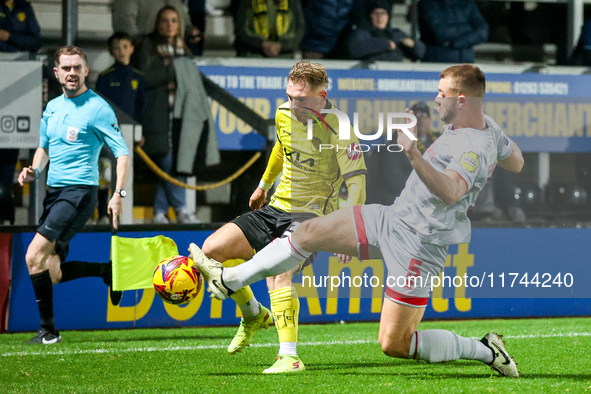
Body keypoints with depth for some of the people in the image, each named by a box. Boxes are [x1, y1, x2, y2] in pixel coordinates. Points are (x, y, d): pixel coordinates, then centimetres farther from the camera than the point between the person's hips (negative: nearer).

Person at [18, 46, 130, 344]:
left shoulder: (97, 108, -7)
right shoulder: (52, 107, 14)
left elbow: (122, 152, -10)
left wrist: (118, 194, -20)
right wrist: (34, 171, 7)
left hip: (79, 192, -8)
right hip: (54, 193, 8)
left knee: (34, 256, -18)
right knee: (53, 273, 3)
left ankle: (48, 330, -10)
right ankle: (108, 271, 24)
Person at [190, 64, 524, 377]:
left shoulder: (475, 149, -26)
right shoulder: (485, 124, 3)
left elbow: (449, 192, -44)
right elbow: (517, 162, 20)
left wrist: (413, 153, -54)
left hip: (418, 245, -10)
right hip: (392, 219, 10)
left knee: (394, 345, -7)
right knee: (309, 232, 8)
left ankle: (486, 351, 8)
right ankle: (229, 279, 22)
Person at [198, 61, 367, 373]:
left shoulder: (337, 128, -17)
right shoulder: (284, 114, 3)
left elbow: (357, 180, -17)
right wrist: (264, 185, 39)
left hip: (311, 216, -7)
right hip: (276, 208, 7)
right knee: (212, 249, -3)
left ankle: (289, 357, -36)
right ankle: (253, 316, 20)